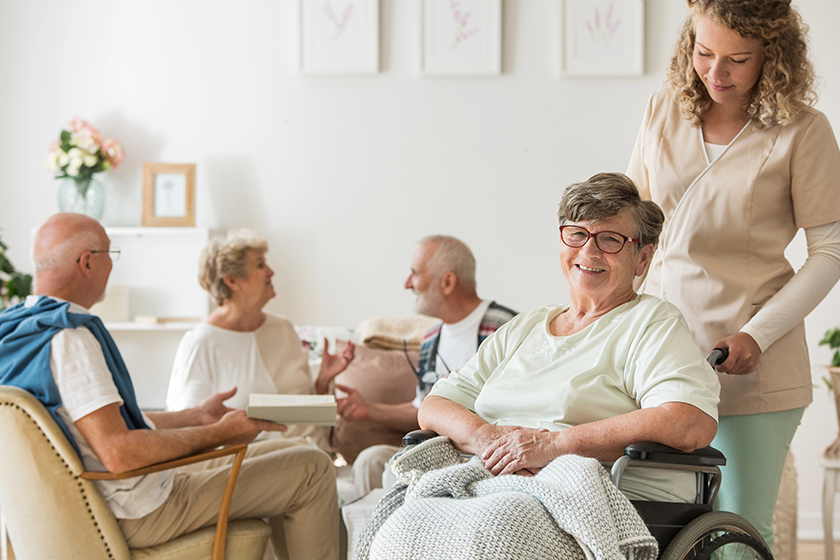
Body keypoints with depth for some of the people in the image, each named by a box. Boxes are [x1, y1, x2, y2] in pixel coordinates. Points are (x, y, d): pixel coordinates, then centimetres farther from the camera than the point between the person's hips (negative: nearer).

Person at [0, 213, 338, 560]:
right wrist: (218, 433, -18)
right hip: (140, 512, -11)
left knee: (282, 454, 20)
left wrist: (196, 417, 14)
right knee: (312, 470, -6)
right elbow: (118, 452, -30)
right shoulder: (69, 339, -24)